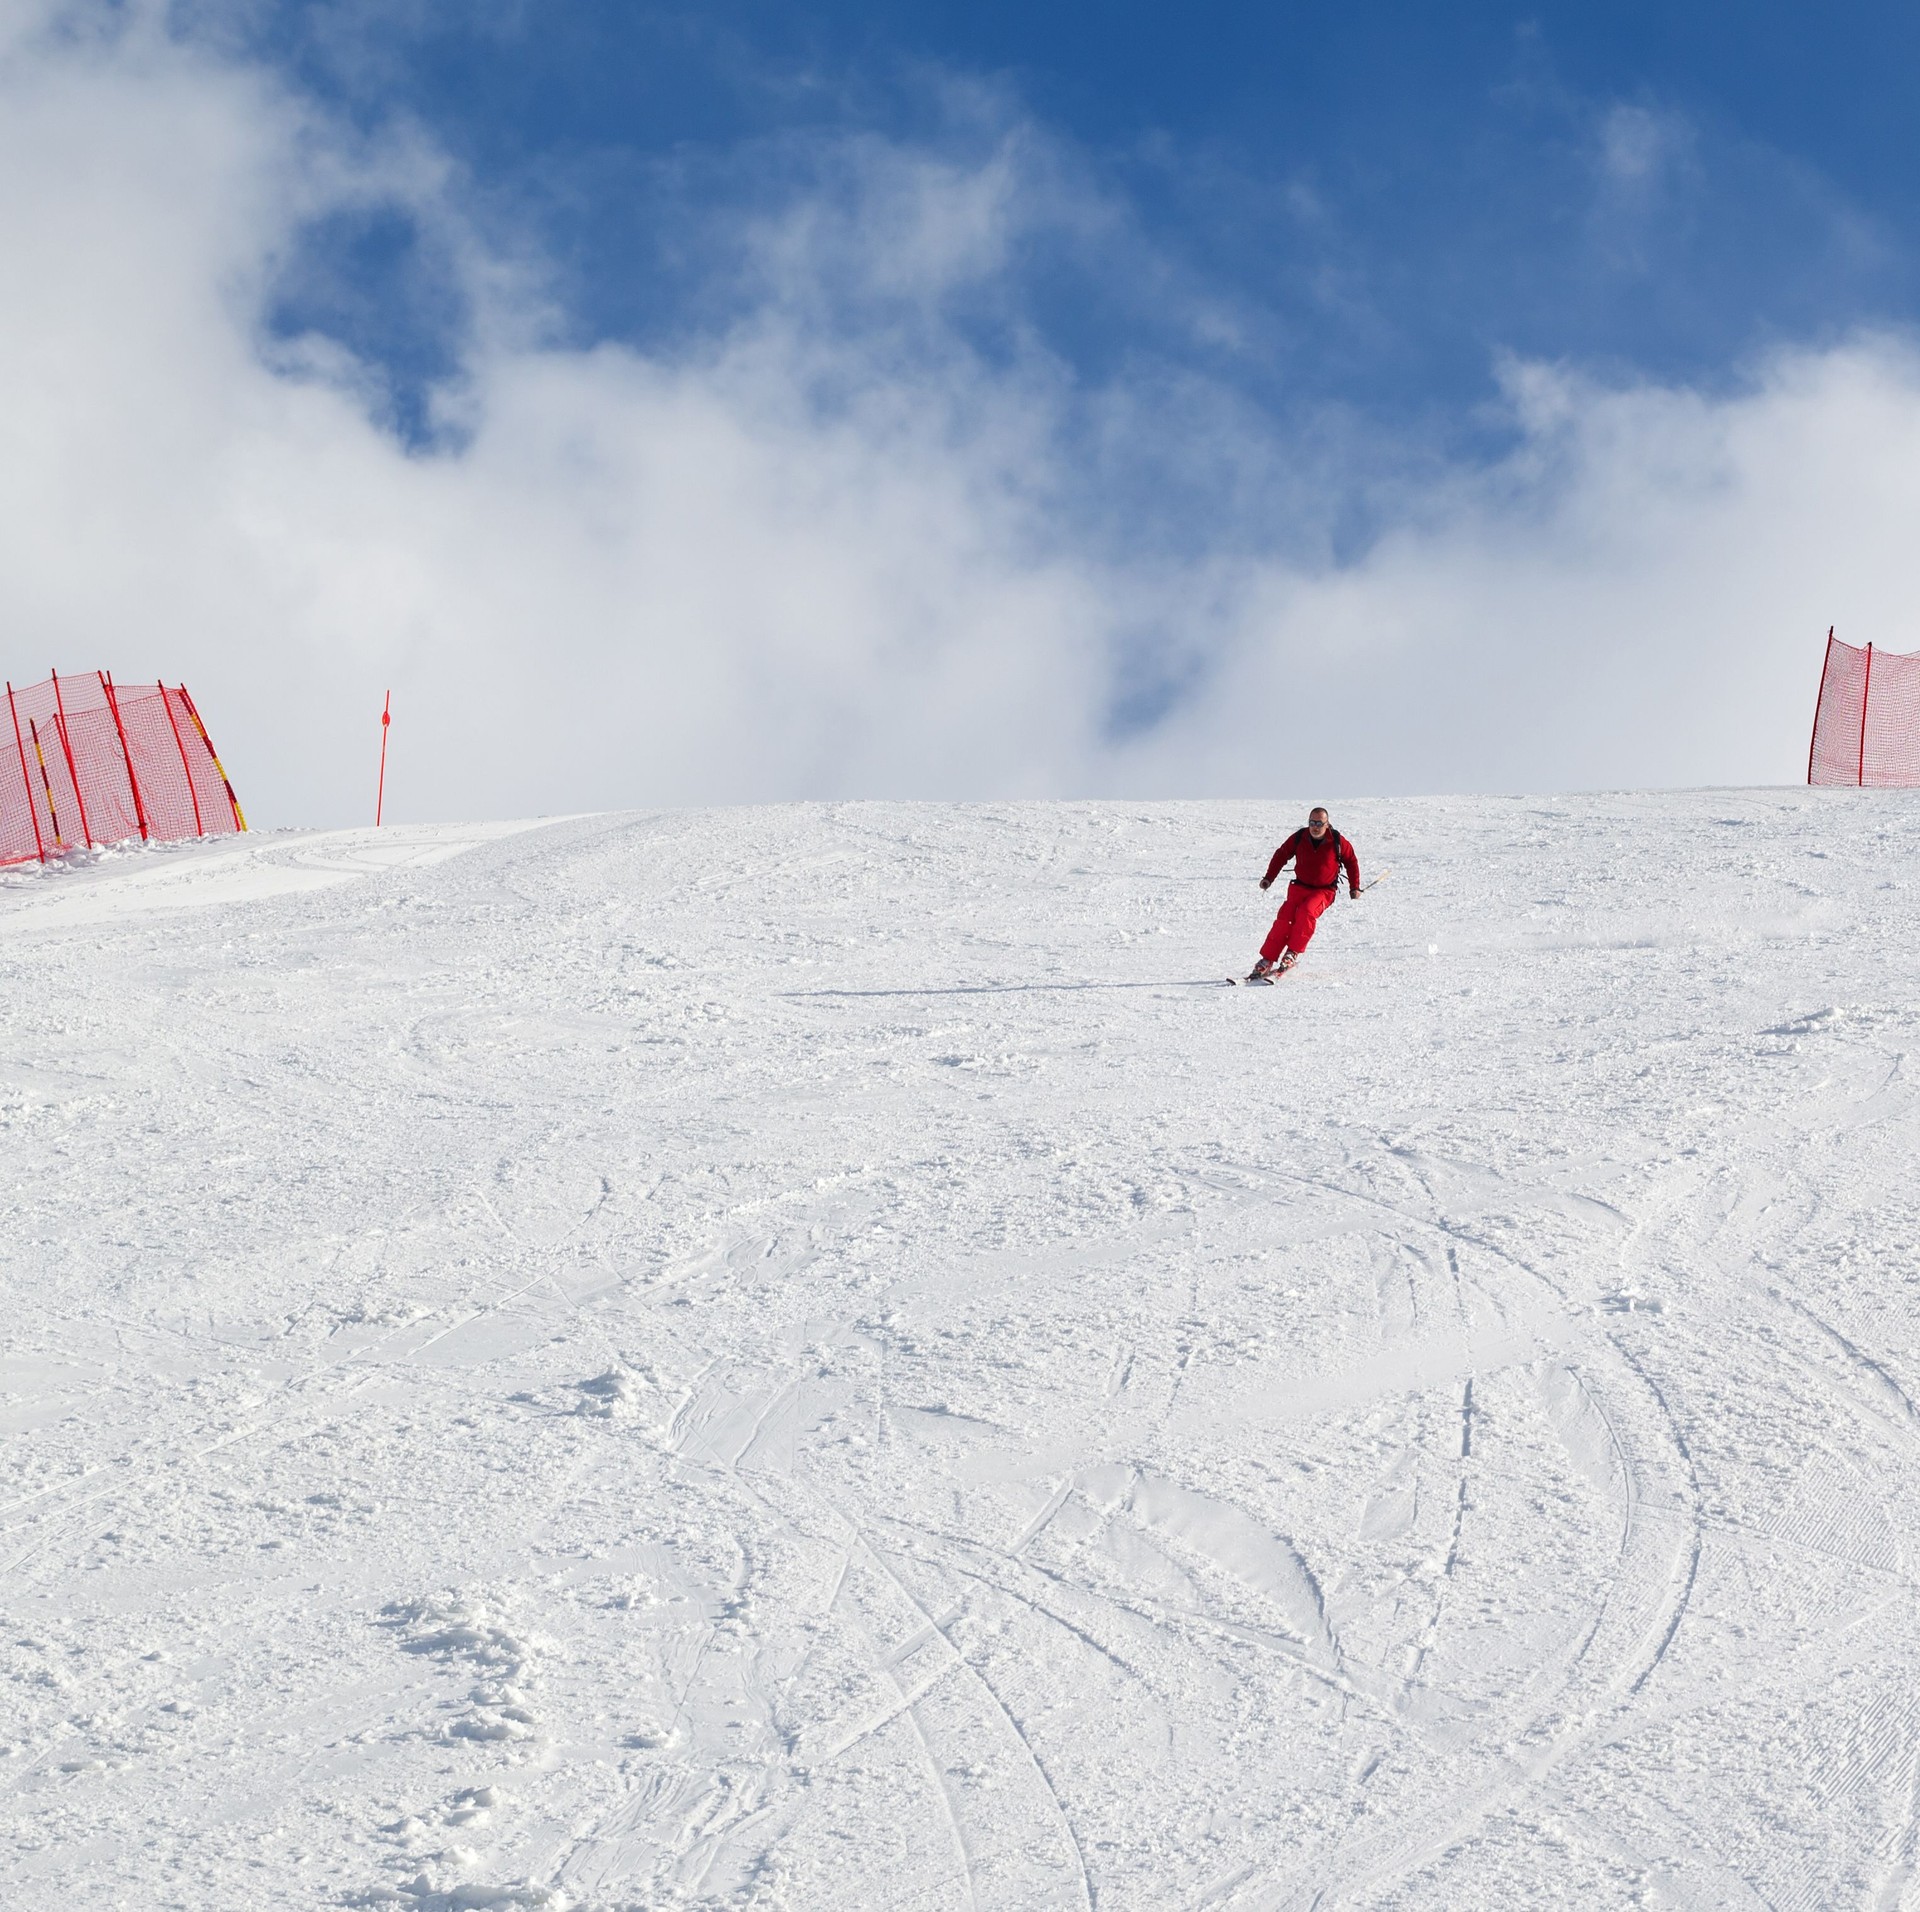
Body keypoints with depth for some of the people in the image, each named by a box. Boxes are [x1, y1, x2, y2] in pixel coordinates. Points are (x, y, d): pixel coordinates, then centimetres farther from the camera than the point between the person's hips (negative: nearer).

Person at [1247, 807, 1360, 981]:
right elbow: (1281, 855, 10)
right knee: (1285, 919, -17)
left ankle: (1293, 954, -25)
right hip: (1299, 887, 2)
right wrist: (1269, 877, 4)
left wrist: (1354, 887, 6)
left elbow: (1351, 861, 7)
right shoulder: (1299, 838, -5)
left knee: (1306, 911, -32)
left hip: (1324, 891, -2)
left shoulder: (1337, 842, -9)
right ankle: (1266, 961, -16)